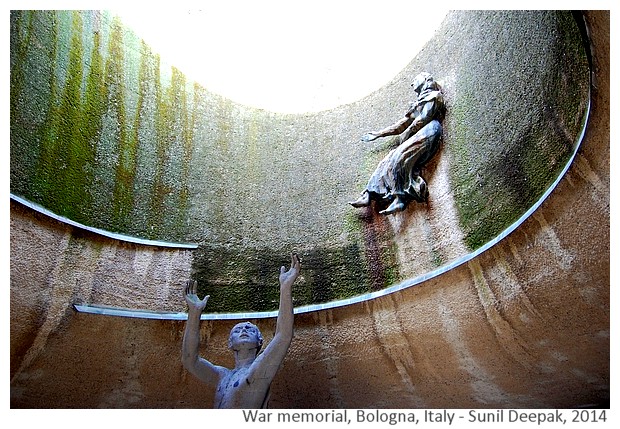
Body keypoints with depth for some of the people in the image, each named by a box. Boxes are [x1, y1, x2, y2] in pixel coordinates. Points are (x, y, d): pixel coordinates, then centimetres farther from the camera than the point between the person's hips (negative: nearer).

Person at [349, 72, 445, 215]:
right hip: (413, 137, 8)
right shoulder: (419, 102, 36)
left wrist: (406, 134, -6)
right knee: (389, 161, -10)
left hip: (427, 132, -8)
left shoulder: (434, 95, 11)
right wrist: (378, 134, 30)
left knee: (400, 159, -28)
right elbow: (403, 124, 33)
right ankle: (368, 195, -19)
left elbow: (423, 119, -5)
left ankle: (400, 198, -34)